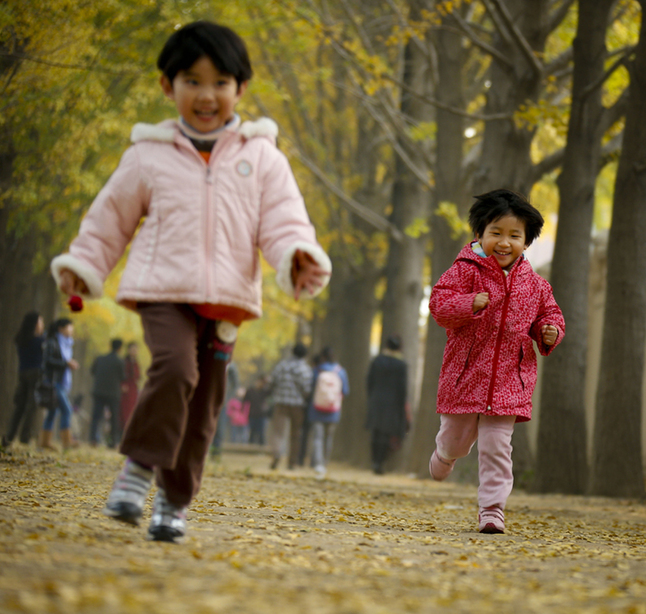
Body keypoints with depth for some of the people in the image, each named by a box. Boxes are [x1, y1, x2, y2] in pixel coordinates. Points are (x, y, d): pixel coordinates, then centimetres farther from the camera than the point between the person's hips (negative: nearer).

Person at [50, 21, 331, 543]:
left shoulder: (261, 156, 9)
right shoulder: (150, 155, 8)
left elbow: (282, 218, 1)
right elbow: (111, 217, 16)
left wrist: (298, 256, -19)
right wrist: (82, 265, 11)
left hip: (227, 298, 2)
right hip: (164, 288, -2)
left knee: (203, 405, 4)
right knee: (175, 369, -27)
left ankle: (175, 501, 16)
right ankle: (140, 467, -14)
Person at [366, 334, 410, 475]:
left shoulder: (376, 361, 0)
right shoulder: (401, 365, -9)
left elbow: (369, 382, 3)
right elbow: (403, 388, -9)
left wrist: (371, 399, 14)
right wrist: (402, 408, -2)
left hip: (376, 401, 3)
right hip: (392, 403, -3)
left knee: (375, 433, 11)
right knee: (386, 435, 2)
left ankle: (375, 461, 12)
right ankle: (379, 463, -3)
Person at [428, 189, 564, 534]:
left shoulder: (534, 284, 5)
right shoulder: (466, 270, -6)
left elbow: (548, 313, 16)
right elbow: (439, 303, -13)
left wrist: (550, 332, -6)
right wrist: (470, 304, -29)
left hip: (509, 380, 1)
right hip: (465, 375, -1)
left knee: (496, 445, -4)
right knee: (456, 438, 15)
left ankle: (492, 509, 2)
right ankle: (445, 455, 51)